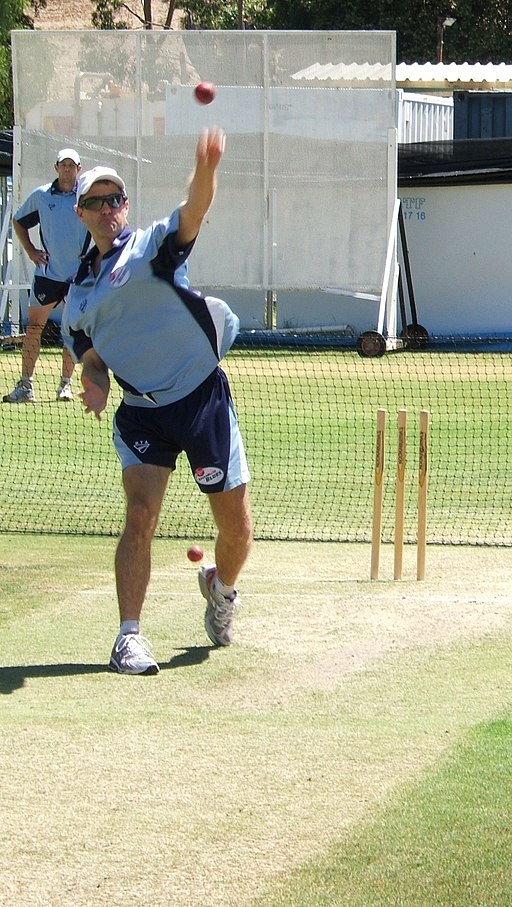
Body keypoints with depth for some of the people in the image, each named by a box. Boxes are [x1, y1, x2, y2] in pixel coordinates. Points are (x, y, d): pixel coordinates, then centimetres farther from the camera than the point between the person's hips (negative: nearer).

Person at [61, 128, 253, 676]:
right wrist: (95, 383, -5)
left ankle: (222, 587, 35)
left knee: (235, 526, 2)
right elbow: (91, 357, 21)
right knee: (139, 514, -16)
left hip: (202, 398, -3)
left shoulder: (151, 247, -1)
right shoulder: (79, 293, 14)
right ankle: (129, 637, -13)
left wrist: (206, 168, -45)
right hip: (140, 410, 3)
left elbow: (194, 209, -22)